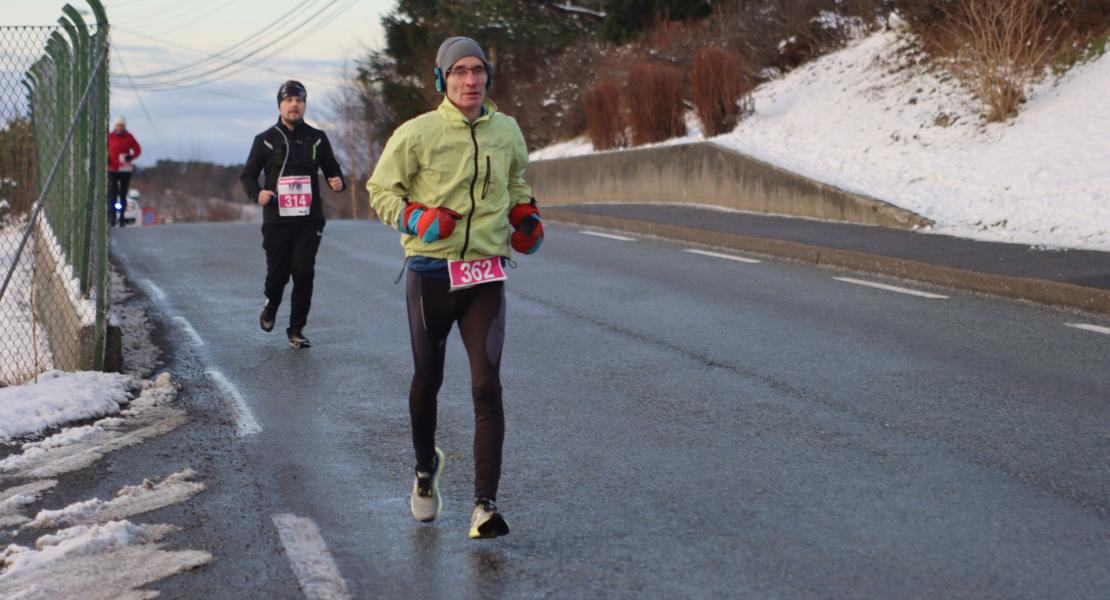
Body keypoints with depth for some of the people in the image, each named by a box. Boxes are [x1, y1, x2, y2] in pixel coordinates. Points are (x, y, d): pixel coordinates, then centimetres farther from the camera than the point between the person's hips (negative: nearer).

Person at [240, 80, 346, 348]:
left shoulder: (317, 138, 7)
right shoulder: (266, 140, 4)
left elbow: (332, 168, 17)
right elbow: (247, 174, 9)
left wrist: (338, 182, -6)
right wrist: (256, 193, -12)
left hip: (309, 220, 1)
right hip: (277, 220, -1)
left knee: (304, 273, -7)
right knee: (278, 273, 3)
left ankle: (296, 330, 4)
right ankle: (271, 306, 37)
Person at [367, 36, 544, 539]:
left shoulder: (506, 130, 6)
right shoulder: (416, 134, -7)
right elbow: (381, 189, 2)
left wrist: (524, 213, 10)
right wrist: (415, 217, -15)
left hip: (486, 276, 2)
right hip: (430, 271, -1)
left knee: (487, 387, -11)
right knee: (427, 380, 12)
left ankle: (485, 506, -10)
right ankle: (426, 467, 42)